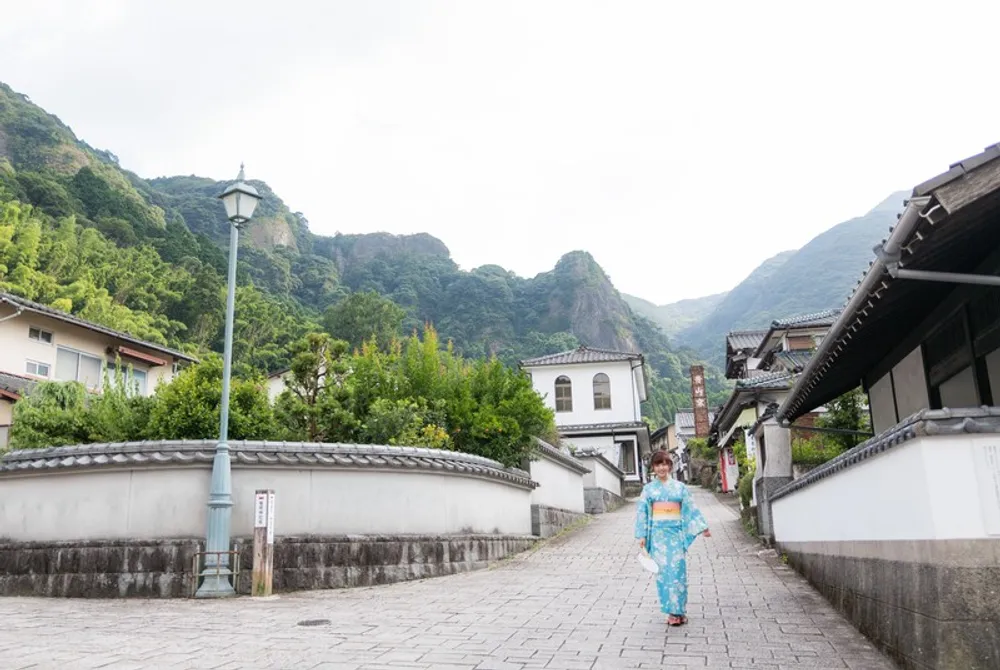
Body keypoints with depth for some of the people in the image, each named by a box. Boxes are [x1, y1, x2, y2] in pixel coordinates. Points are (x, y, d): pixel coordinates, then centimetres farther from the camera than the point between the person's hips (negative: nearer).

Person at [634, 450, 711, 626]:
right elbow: (642, 512, 6)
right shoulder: (648, 488, 6)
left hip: (676, 533, 0)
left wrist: (703, 527, 0)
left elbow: (691, 508, 7)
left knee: (678, 570, -3)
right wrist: (642, 535, 1)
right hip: (658, 533, 0)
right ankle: (672, 611, 6)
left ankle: (679, 610, 6)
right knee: (663, 571, -1)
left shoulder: (680, 487, 8)